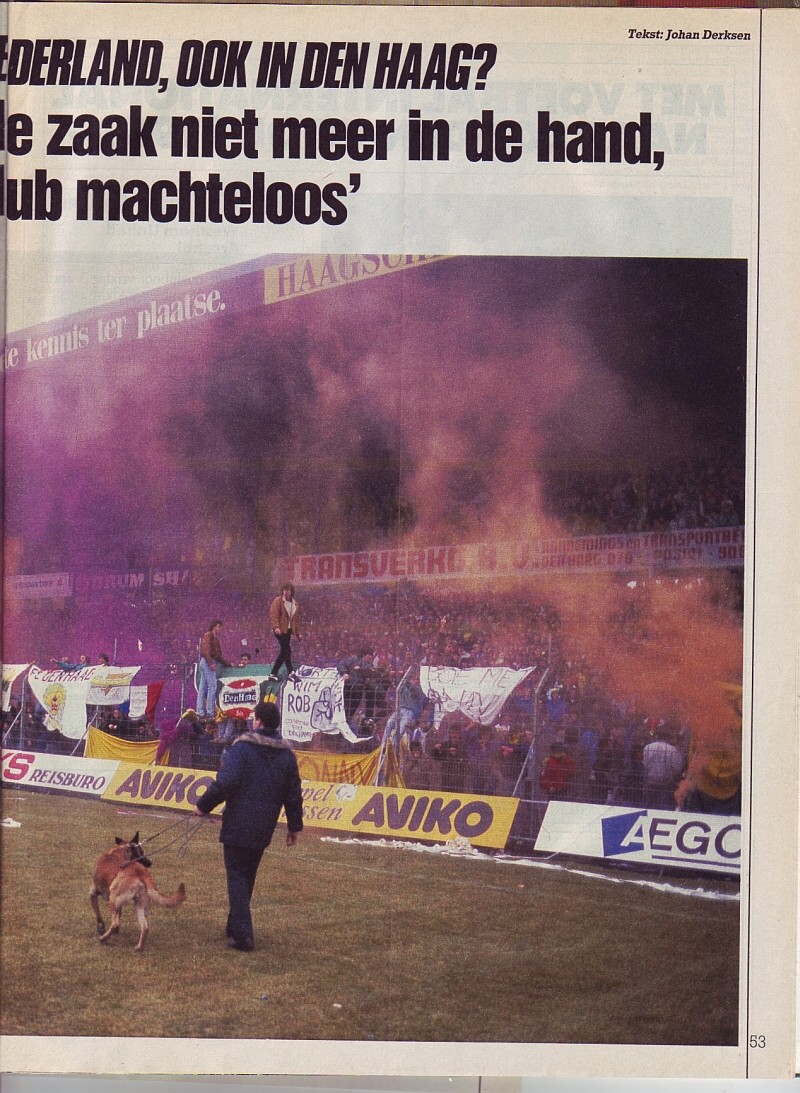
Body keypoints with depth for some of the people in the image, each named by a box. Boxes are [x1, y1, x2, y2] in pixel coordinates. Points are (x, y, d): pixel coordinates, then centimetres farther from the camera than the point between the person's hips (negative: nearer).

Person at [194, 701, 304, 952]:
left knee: (237, 878, 0)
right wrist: (295, 826, 18)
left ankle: (242, 935, -7)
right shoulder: (287, 755, 6)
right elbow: (294, 795, 10)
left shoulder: (243, 747, -11)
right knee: (247, 877, 19)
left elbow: (225, 783, -19)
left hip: (237, 826, -5)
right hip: (263, 830, 5)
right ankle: (235, 927, 29)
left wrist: (203, 805, -6)